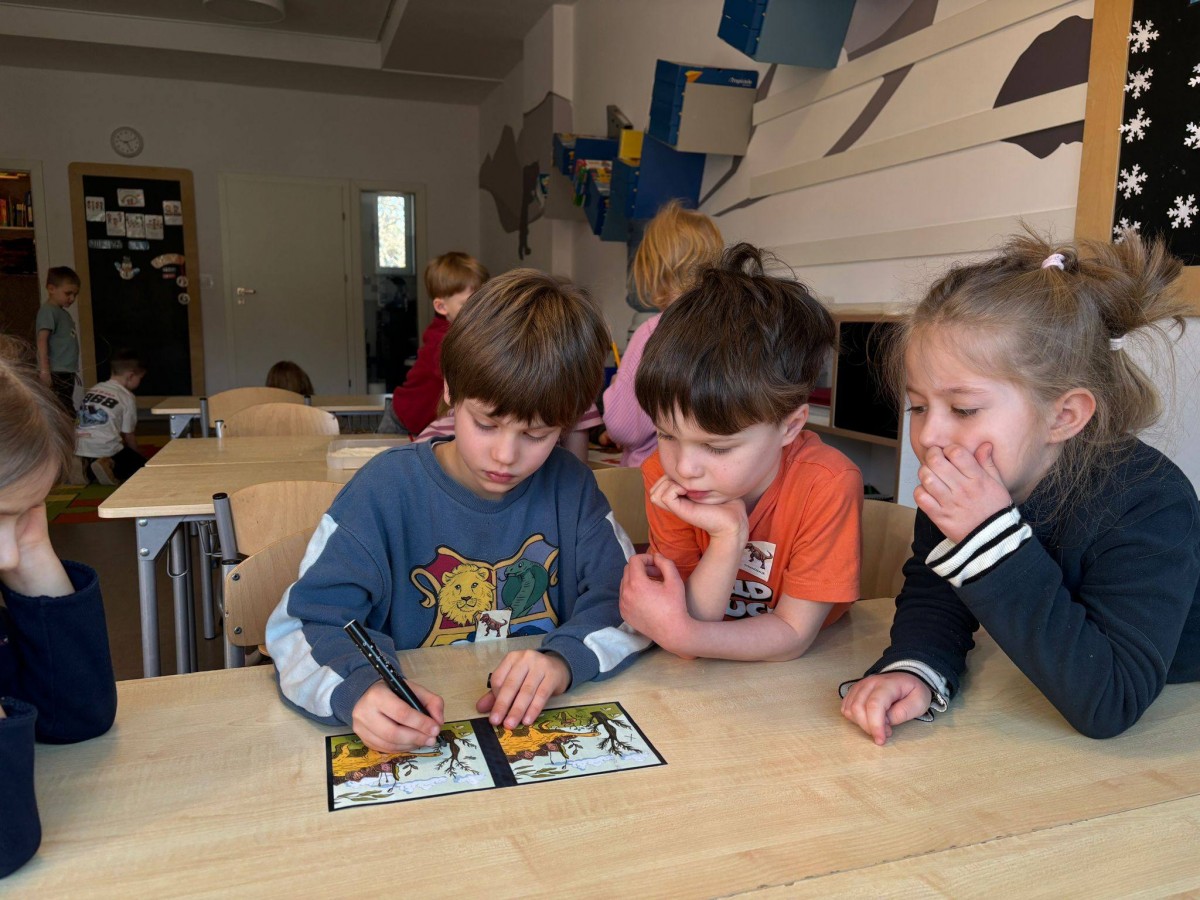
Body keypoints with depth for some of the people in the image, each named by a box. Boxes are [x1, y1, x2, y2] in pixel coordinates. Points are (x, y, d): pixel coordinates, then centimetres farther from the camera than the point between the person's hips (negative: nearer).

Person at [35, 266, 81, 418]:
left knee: (68, 415, 13)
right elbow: (42, 340, -17)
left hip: (66, 373, 9)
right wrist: (44, 369, -25)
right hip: (55, 374, -9)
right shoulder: (48, 311, -8)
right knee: (66, 415, -14)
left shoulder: (63, 313, 18)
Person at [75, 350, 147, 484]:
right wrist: (137, 455, 19)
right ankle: (110, 468, -15)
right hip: (105, 449, -7)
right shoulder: (127, 397, -1)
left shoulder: (94, 389, 17)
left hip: (81, 449, 7)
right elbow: (128, 434, 2)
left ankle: (86, 468, 4)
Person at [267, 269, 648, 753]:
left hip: (548, 727, 2)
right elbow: (302, 624, -10)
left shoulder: (570, 486, -1)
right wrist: (359, 688, -32)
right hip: (418, 743, -1)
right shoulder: (388, 487, -9)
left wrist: (564, 658, -23)